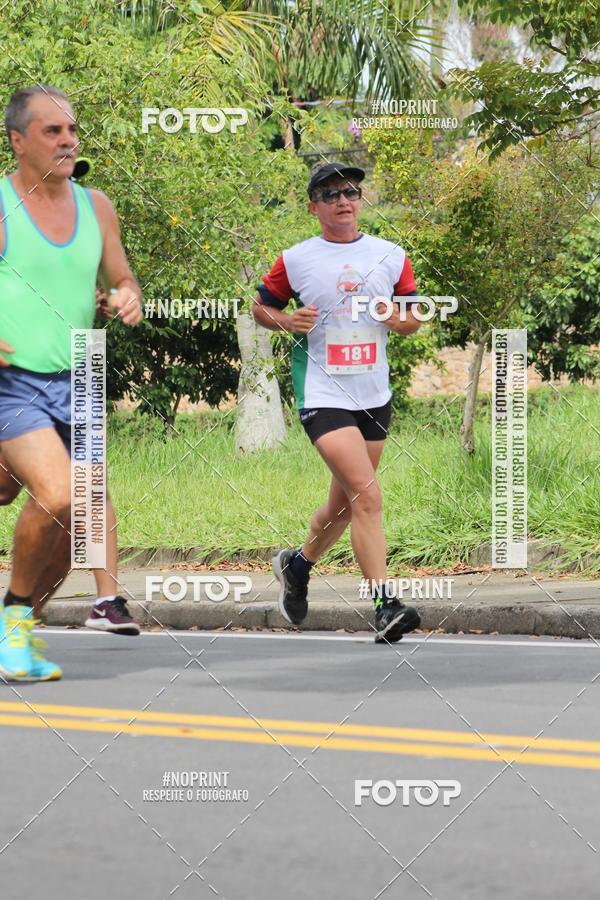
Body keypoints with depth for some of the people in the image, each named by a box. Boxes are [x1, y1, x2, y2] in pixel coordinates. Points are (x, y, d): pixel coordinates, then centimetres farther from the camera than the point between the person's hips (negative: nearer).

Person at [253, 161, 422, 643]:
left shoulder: (391, 256, 6)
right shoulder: (295, 260, -1)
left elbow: (414, 321, 14)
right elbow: (261, 306, 12)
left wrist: (397, 319, -9)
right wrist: (287, 321, -9)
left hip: (375, 397, 5)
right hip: (323, 396, -5)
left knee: (344, 504, 15)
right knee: (368, 496, -19)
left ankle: (298, 565, 42)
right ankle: (385, 606, -20)